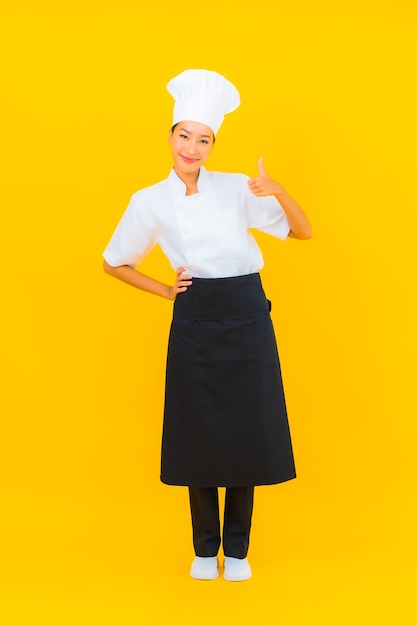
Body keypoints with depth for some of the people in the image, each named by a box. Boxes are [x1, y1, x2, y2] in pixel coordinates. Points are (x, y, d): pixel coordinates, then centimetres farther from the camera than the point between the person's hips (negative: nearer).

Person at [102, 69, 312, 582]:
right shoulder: (150, 201, 0)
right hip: (195, 325, 0)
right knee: (199, 435, 5)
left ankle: (236, 549, 21)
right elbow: (114, 264, 12)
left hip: (247, 318, 1)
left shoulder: (237, 188, 0)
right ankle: (204, 548, 24)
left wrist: (279, 193, -17)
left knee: (247, 433, 5)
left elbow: (302, 232, 1)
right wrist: (166, 291, 3)